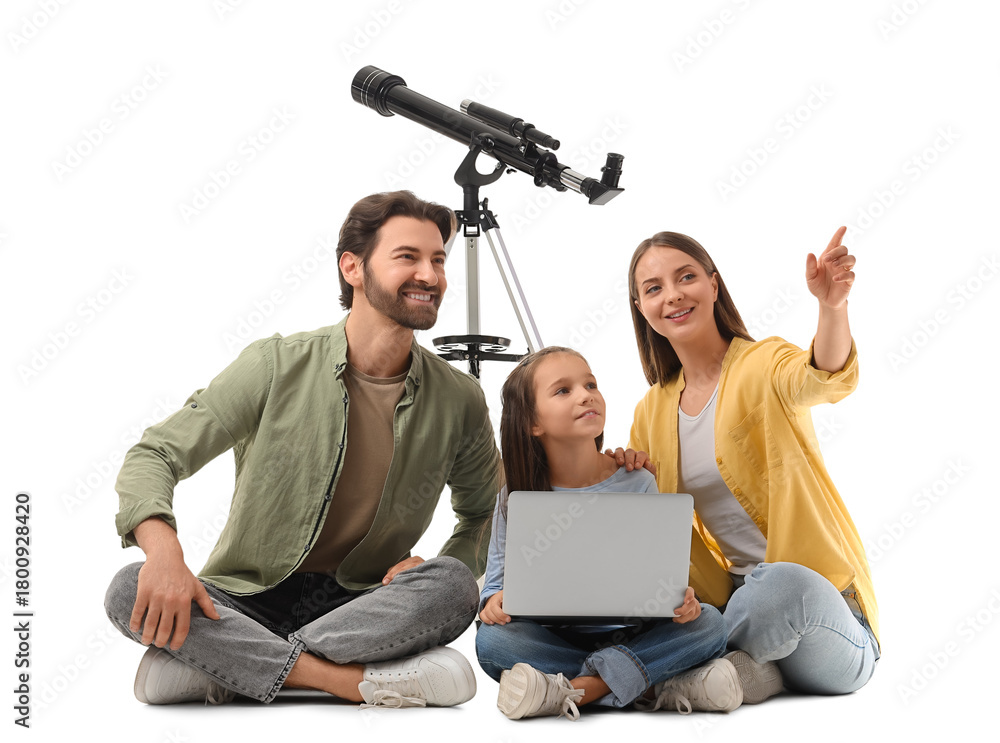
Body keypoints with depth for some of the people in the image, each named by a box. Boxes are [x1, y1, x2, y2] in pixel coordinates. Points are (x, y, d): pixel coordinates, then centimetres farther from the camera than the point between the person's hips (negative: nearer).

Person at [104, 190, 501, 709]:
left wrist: (447, 568, -8)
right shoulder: (276, 366, -7)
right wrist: (162, 549, -31)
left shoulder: (459, 401, 1)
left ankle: (218, 670, -25)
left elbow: (485, 518, 16)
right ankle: (362, 681, -31)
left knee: (453, 586, -29)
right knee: (131, 592, -28)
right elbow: (154, 456, -9)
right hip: (246, 601, -1)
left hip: (360, 606, 1)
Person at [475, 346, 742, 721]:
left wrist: (679, 598, -21)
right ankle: (659, 687, -31)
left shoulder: (636, 484, 0)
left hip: (631, 636, 1)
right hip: (553, 638, 0)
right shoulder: (515, 498, 0)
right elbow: (499, 576, 5)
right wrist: (495, 600, -19)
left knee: (708, 622, -23)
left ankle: (579, 689, -33)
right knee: (491, 640, -30)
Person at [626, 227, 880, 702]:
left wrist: (832, 305, -51)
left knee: (780, 584, -39)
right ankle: (752, 671, -10)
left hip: (817, 595, -4)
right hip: (733, 599, 4)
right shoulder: (652, 412, 12)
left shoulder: (763, 364, -5)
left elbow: (827, 379, -30)